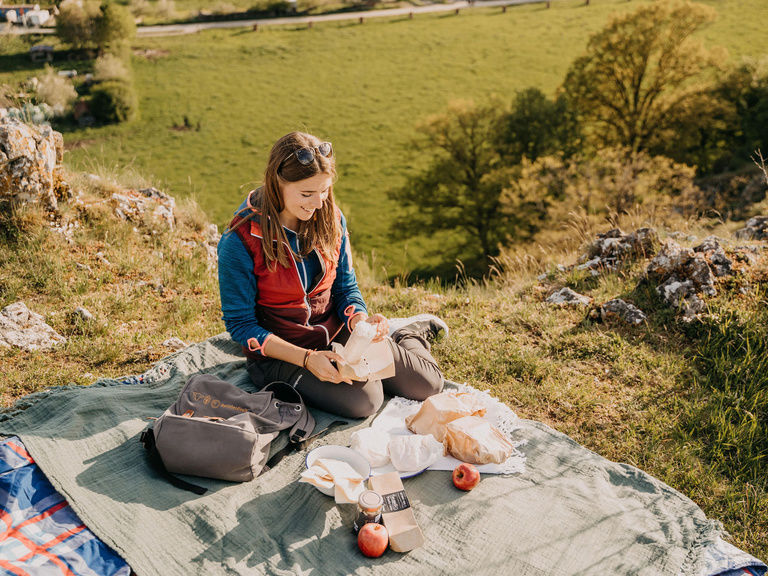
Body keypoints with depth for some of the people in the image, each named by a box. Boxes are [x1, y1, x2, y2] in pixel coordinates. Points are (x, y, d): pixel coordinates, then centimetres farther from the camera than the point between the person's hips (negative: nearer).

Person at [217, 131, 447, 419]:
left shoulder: (331, 218, -6)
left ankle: (406, 334, 30)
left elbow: (345, 287, 3)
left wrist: (360, 320, -20)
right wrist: (306, 358, -26)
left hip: (336, 331, 4)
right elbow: (241, 324, -15)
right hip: (280, 352, -4)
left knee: (427, 384, -4)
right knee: (362, 400, -27)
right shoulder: (240, 241, -21)